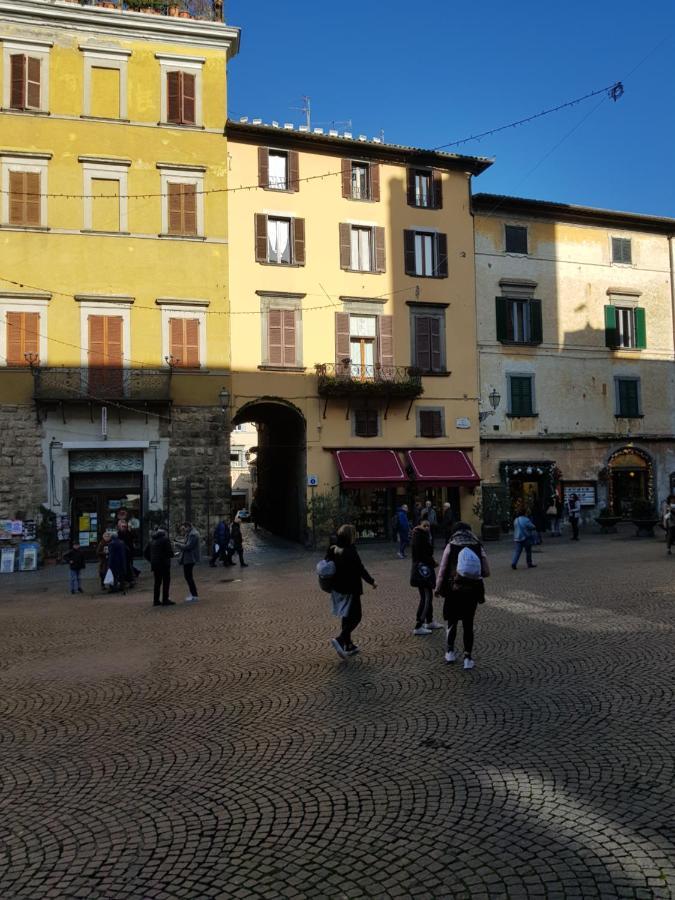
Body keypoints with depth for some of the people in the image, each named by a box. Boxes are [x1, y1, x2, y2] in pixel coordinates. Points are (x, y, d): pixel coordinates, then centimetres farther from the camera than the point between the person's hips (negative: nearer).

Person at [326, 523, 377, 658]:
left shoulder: (333, 550, 1)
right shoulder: (351, 552, -20)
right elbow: (361, 569, -16)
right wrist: (372, 581, -3)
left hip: (338, 589, 8)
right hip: (350, 590, -8)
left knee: (347, 617, 18)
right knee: (355, 616, 2)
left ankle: (348, 645, 24)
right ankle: (339, 639, -15)